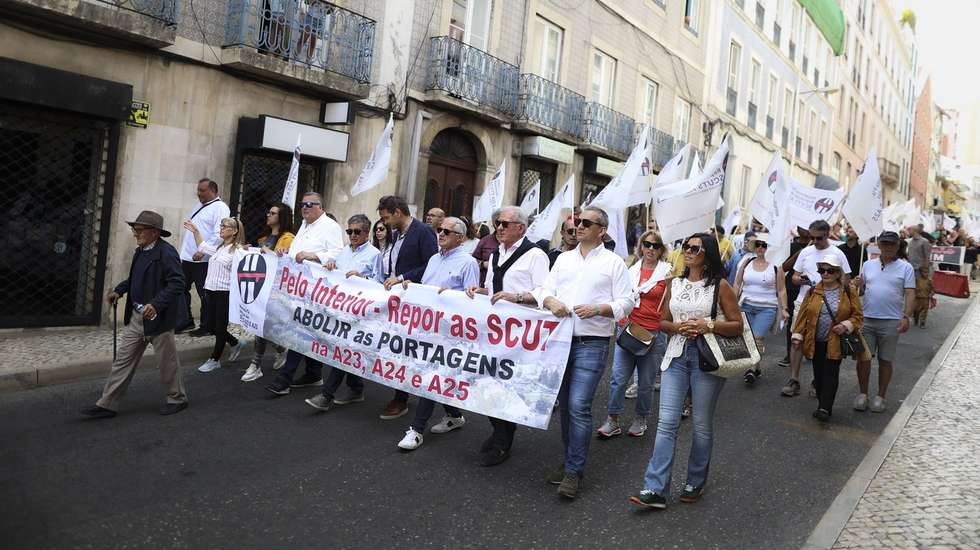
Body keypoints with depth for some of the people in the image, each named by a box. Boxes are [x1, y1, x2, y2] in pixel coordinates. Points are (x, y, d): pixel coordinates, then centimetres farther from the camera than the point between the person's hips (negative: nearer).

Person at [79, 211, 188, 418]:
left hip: (157, 317, -8)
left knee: (167, 361, 6)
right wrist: (119, 290, 11)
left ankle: (178, 399, 24)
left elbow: (177, 283, -25)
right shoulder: (140, 251, 10)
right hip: (136, 316, 8)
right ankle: (107, 405, 16)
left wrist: (156, 304, -32)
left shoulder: (166, 253, -18)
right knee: (123, 360, 10)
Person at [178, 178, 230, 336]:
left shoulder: (220, 208, -10)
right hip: (187, 258, 9)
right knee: (182, 289, 12)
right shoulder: (199, 207, 18)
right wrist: (183, 253, 19)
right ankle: (186, 321, 23)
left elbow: (219, 234, -21)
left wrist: (203, 251, -26)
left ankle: (206, 327, 9)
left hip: (203, 260, -9)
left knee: (205, 294, -1)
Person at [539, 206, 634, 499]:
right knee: (565, 404, 12)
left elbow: (626, 302, -2)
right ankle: (571, 458, 28)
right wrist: (552, 302, -12)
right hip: (561, 339, 5)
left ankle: (574, 470, -1)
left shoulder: (613, 262, 2)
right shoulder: (564, 258, 15)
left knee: (579, 405, -12)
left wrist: (598, 309, -18)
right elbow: (544, 290, 10)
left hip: (592, 343, -5)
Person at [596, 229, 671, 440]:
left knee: (646, 382, 8)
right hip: (627, 330, 3)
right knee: (618, 377, -2)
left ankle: (640, 419, 27)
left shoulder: (667, 273, -2)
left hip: (654, 334, -2)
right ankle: (612, 420, 8)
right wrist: (623, 321, 8)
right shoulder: (631, 270, 9)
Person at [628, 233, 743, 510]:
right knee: (666, 422, -4)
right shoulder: (675, 284, 12)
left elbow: (737, 325, -1)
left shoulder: (720, 285, 0)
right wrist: (679, 327, -6)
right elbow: (663, 322, 15)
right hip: (676, 355, 3)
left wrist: (709, 325, -16)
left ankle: (695, 483, 25)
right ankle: (655, 489, -4)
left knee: (702, 424, 8)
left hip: (706, 358, -3)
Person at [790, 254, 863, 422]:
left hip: (835, 342, -2)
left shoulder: (848, 292, -1)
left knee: (830, 374, -6)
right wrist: (798, 335, 1)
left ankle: (825, 408, -6)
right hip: (815, 342, 3)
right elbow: (803, 314, 5)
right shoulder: (813, 292, 3)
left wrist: (846, 325, -14)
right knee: (818, 374, 8)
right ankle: (823, 404, 21)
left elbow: (858, 315, 3)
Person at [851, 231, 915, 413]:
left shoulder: (906, 268, 1)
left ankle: (880, 396, 18)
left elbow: (910, 294, -4)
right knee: (863, 357, 3)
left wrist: (906, 317, -14)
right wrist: (857, 285, -10)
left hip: (891, 321, -2)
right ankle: (863, 394, 15)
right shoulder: (868, 265, 9)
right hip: (866, 319, 2)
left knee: (885, 360, 7)